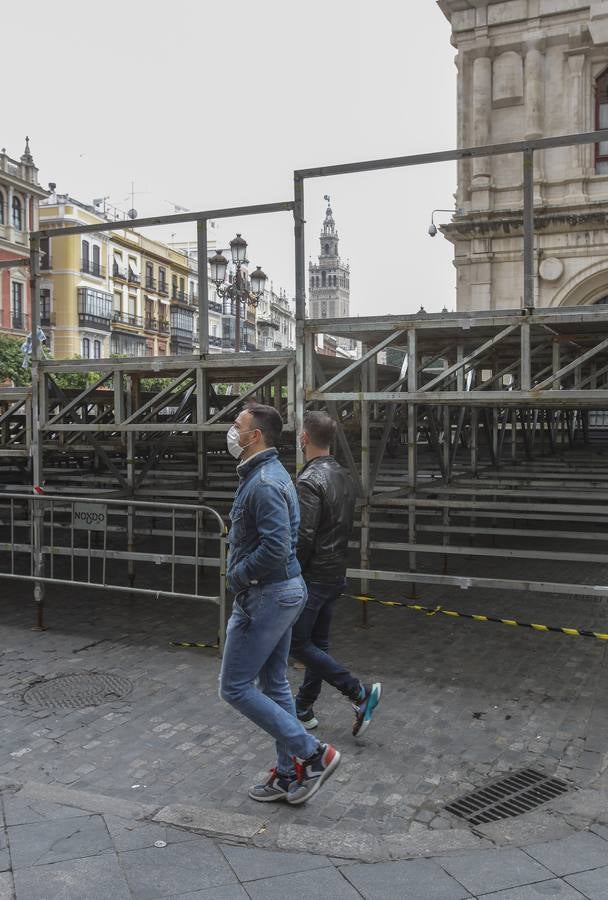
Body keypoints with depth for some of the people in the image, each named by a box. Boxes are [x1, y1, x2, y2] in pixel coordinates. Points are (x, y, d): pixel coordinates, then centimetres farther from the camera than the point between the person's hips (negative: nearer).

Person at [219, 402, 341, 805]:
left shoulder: (264, 483, -21)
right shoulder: (272, 474, 12)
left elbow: (275, 549, -30)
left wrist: (239, 575, -14)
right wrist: (244, 573, 13)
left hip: (265, 596, -10)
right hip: (282, 590, 10)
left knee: (235, 687, 0)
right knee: (274, 684, 16)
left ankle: (312, 754, 4)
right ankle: (289, 776, 26)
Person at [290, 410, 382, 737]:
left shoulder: (310, 480, -21)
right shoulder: (344, 476, 8)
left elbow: (304, 537, -24)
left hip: (313, 578, -9)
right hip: (336, 575, 9)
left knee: (298, 644, 1)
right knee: (317, 643, 15)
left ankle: (359, 693, -3)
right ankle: (303, 709, 26)